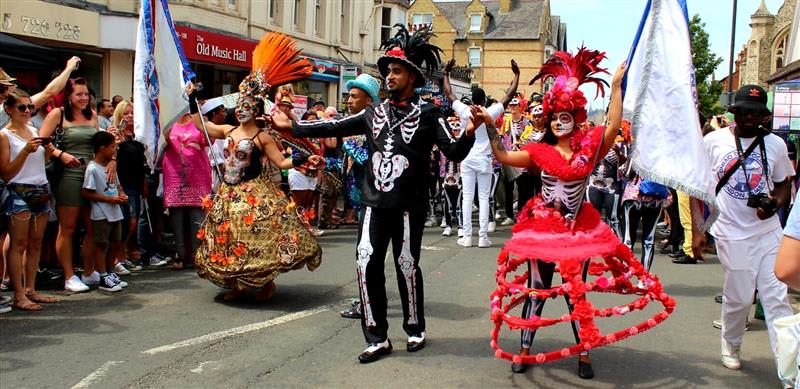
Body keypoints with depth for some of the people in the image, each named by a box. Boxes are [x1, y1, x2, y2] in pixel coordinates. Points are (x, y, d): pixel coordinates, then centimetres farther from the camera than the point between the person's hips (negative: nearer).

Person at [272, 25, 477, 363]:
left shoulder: (427, 114, -2)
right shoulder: (374, 112, 11)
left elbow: (454, 152, -9)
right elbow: (335, 127, 13)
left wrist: (469, 133, -29)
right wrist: (292, 125, 12)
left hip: (409, 204, -4)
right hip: (374, 202, 4)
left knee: (407, 265, 4)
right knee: (367, 263, -2)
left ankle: (415, 328, 25)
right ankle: (377, 338, 6)